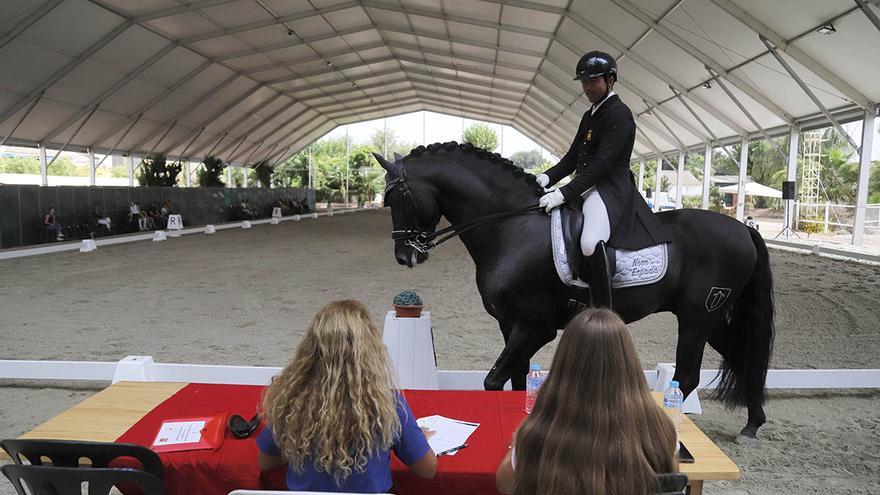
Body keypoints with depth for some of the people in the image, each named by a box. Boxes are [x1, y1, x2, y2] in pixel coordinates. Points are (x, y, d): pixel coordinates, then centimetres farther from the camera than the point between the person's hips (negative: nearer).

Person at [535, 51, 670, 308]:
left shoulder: (619, 114, -9)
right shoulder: (590, 116, 20)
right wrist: (548, 176, -3)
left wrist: (565, 193, -26)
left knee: (590, 242, -36)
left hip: (611, 189, -10)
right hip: (586, 187, 10)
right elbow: (573, 156, 17)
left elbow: (603, 163, -19)